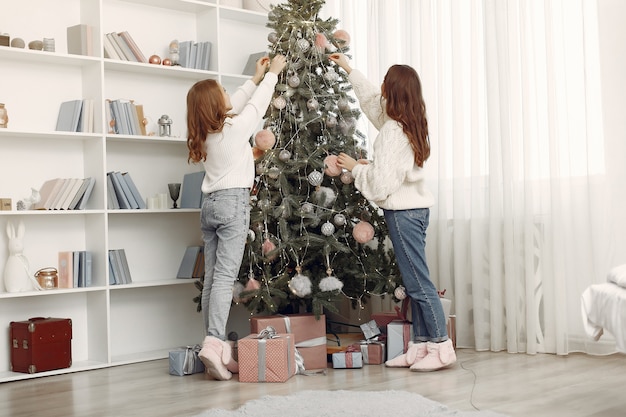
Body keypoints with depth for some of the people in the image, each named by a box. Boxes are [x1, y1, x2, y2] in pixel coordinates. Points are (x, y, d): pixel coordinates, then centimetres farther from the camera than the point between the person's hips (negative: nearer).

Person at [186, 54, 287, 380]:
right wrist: (272, 73, 24)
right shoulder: (236, 127, -7)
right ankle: (214, 343, -24)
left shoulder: (205, 133, 12)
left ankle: (216, 349, 4)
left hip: (210, 204, 7)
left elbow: (236, 103, 26)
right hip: (233, 202, -7)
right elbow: (258, 104, 8)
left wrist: (255, 78, 35)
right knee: (225, 276, -14)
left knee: (211, 278, 3)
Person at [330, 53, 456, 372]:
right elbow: (372, 98, 28)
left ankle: (441, 347, -2)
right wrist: (349, 70, 36)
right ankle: (421, 346, 14)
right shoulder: (408, 123, 11)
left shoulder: (392, 130, -17)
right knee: (415, 282, 10)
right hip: (415, 206, 10)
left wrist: (355, 167, -3)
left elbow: (381, 180, -19)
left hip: (403, 211, -10)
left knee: (418, 282, -6)